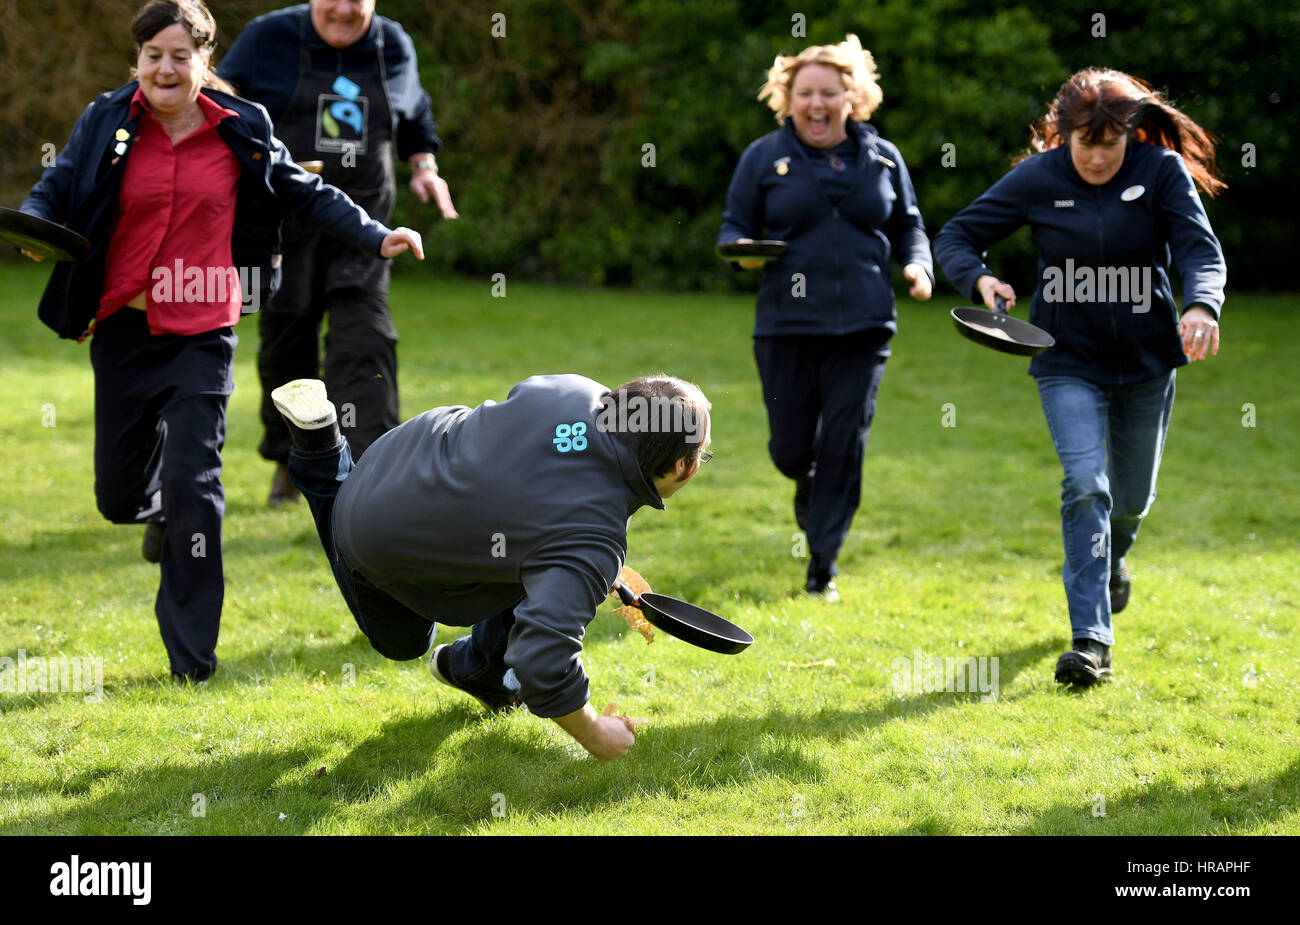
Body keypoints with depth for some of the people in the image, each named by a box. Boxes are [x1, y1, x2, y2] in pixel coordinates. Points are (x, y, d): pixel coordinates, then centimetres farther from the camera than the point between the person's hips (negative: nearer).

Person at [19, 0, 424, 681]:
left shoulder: (240, 131, 0)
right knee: (117, 495, 7)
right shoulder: (109, 122, -1)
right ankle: (160, 510, 48)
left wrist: (375, 237, 4)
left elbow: (304, 191, 11)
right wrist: (33, 225, -21)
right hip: (123, 327, 2)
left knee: (192, 483, -10)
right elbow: (58, 187, 1)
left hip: (202, 334, -1)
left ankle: (191, 653, -1)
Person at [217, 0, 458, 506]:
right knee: (287, 341, 6)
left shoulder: (394, 47, 6)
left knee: (364, 340, -13)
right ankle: (291, 461, 28)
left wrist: (425, 166, 9)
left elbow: (414, 115, 24)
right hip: (284, 223, -1)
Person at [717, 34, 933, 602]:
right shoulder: (764, 158, 2)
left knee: (843, 450, -4)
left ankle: (822, 570, 6)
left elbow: (907, 226, 18)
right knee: (790, 449, 5)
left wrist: (918, 265, -2)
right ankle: (807, 488, 44)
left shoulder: (882, 158, 7)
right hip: (787, 327, 0)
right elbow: (735, 227, 6)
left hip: (862, 328, 0)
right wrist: (742, 251, -17)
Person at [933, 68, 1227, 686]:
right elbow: (956, 237, -3)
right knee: (1086, 485, -19)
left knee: (1133, 496, 15)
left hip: (1146, 359, 1)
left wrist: (1201, 306, -42)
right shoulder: (1037, 180, -11)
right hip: (1068, 362, -1)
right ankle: (1090, 641, -18)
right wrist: (979, 279, -25)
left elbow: (1201, 249, -20)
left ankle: (1112, 559, 52)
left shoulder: (1162, 171, -11)